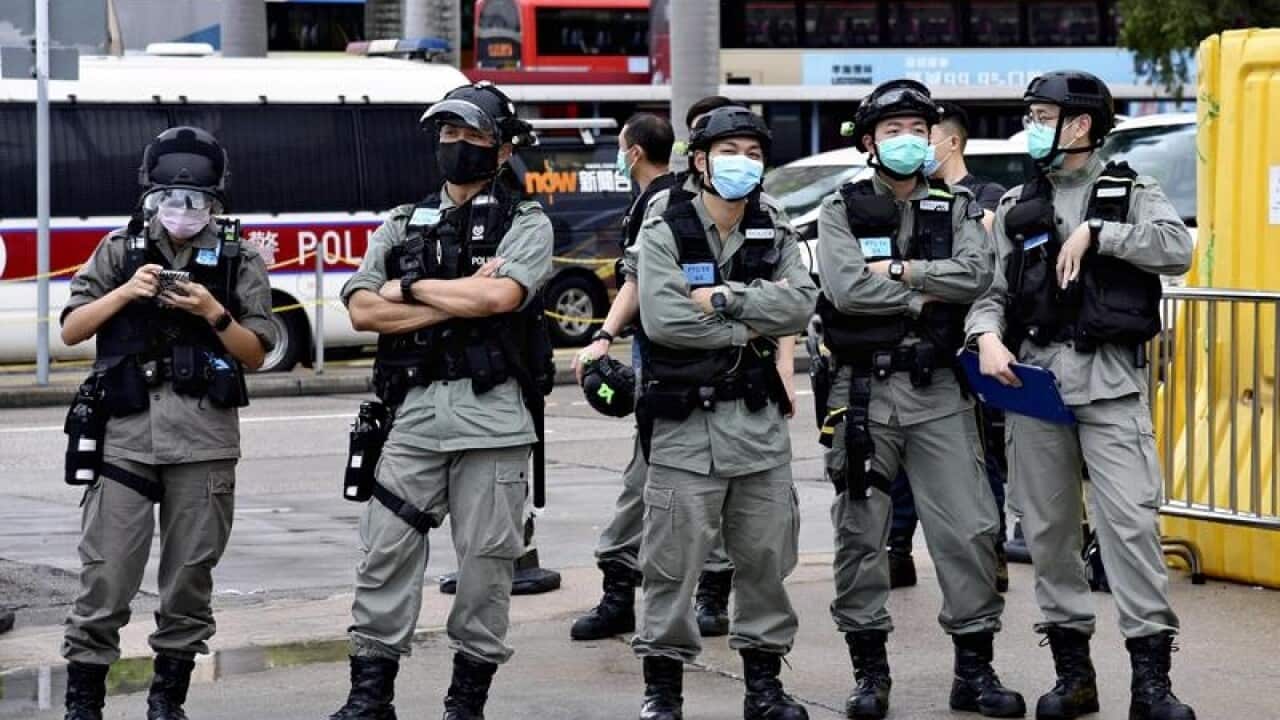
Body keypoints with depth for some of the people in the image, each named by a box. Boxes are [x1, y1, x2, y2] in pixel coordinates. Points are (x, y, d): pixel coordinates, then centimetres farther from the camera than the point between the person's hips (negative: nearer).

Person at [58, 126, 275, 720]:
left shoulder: (239, 260, 5)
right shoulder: (120, 249, 8)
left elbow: (255, 354, 4)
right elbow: (71, 331, 5)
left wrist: (213, 313, -12)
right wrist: (124, 292, -9)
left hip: (204, 441, 0)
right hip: (124, 433, 0)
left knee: (190, 577, 6)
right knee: (106, 574, -4)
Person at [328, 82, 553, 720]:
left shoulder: (525, 223, 5)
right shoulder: (402, 226, 15)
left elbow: (501, 295, -14)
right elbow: (362, 309, 1)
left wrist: (410, 290, -4)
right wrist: (459, 300, -8)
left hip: (492, 413, -3)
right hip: (414, 410, 3)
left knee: (486, 560, 1)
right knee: (386, 554, 0)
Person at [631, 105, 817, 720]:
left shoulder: (775, 237, 10)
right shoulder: (665, 233, -3)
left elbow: (799, 306, -8)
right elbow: (663, 319, -17)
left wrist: (724, 299, -17)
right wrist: (751, 323, -9)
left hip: (759, 419, 4)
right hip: (685, 421, -4)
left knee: (766, 557, 9)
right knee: (673, 560, -2)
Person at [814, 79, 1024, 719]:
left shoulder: (956, 209, 10)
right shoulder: (843, 209, 4)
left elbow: (975, 274, -9)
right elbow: (845, 288, -12)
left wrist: (899, 270, -11)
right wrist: (927, 296, -8)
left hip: (937, 389, 1)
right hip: (863, 390, -1)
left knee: (969, 529, -2)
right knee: (860, 533, 2)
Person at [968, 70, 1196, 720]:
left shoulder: (1130, 192, 7)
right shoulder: (1017, 206, 16)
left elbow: (1177, 249, -11)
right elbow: (992, 288, 11)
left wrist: (1097, 233, -13)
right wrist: (987, 336, -8)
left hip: (1109, 378, -4)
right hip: (1034, 374, 4)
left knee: (1130, 520, -12)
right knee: (1047, 527, 6)